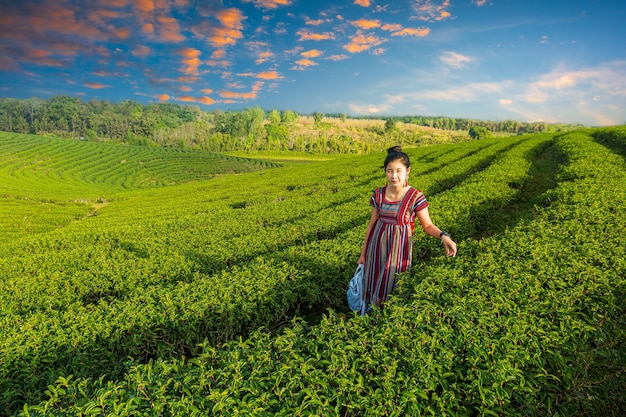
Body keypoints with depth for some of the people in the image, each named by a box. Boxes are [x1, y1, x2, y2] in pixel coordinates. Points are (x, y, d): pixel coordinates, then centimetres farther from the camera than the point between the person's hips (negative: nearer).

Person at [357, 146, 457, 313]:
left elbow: (428, 225, -6)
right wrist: (363, 253, 9)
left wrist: (443, 236, -29)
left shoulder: (415, 197, -13)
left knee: (393, 291, 8)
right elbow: (372, 224, 5)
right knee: (373, 289, 13)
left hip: (398, 251, -3)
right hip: (377, 248, 3)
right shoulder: (379, 194, -3)